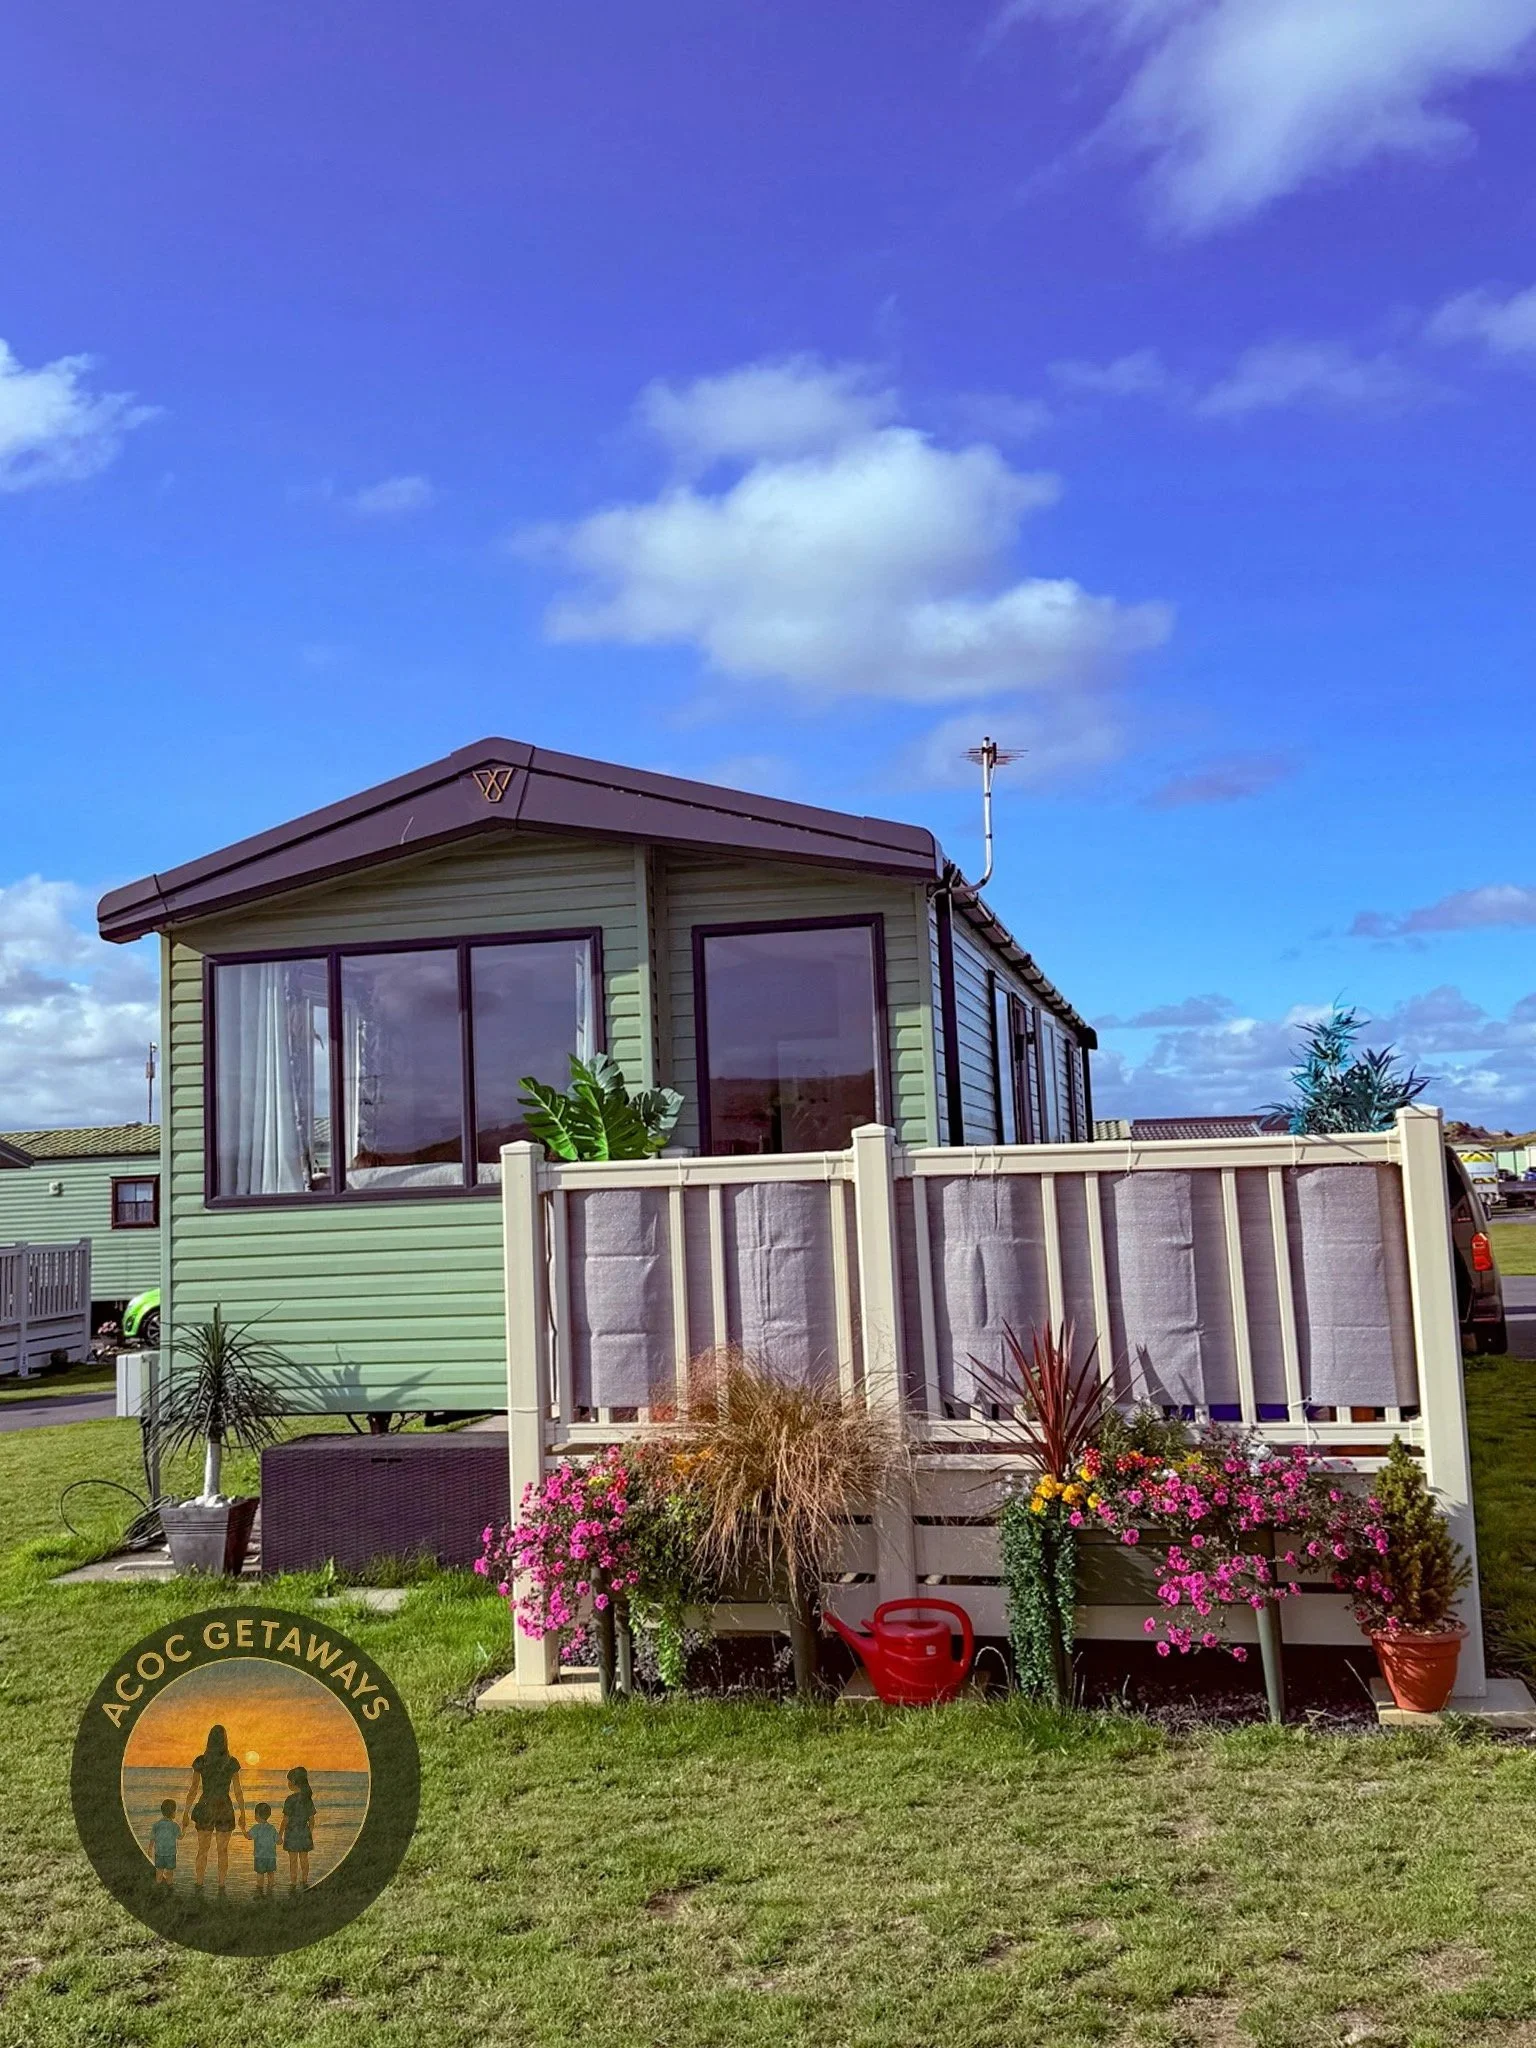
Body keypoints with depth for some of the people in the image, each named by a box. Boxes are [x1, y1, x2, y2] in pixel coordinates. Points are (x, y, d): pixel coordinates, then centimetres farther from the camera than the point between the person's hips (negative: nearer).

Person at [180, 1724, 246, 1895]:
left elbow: (193, 1789, -6)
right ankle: (221, 1888, 10)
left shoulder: (200, 1761, -8)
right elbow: (238, 1791, -4)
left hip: (205, 1809, 0)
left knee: (203, 1849, 16)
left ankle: (199, 1886, 14)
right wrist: (243, 1815, 5)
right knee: (223, 1851, 12)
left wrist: (185, 1813, 3)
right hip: (225, 1810, 0)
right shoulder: (232, 1762, -7)